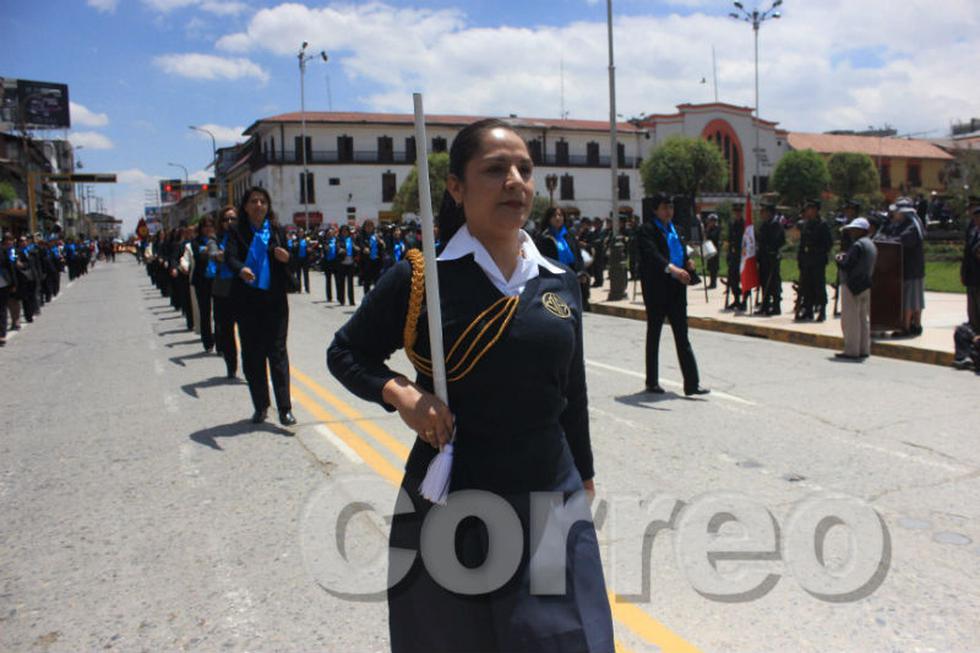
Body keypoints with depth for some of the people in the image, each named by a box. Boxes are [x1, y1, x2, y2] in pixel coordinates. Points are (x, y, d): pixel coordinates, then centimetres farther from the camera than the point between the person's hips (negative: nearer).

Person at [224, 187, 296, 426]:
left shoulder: (278, 231, 8)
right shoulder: (238, 232, 3)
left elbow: (289, 266, 9)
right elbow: (230, 256, -14)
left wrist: (286, 258, -15)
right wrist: (241, 269, -35)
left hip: (274, 300, 0)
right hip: (247, 301, 0)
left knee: (277, 352, -3)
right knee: (252, 354, 5)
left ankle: (285, 408, -2)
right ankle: (260, 406, 17)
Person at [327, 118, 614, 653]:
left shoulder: (560, 283, 2)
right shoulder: (422, 277, -10)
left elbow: (572, 396, 11)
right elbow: (345, 352, 1)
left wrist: (584, 484, 16)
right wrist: (397, 392, -18)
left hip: (552, 500, 3)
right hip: (449, 504, -3)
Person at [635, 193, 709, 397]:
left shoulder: (675, 229, 16)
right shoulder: (646, 230, -8)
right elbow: (652, 254, -25)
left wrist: (688, 263, -2)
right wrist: (671, 268, -40)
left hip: (676, 289, 6)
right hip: (656, 289, -6)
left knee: (682, 337, 4)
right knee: (653, 336, 7)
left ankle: (692, 384, 4)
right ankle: (652, 382, 18)